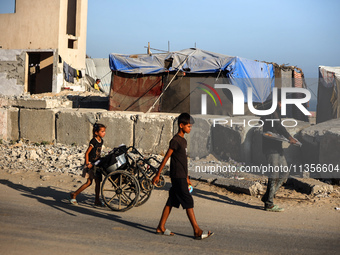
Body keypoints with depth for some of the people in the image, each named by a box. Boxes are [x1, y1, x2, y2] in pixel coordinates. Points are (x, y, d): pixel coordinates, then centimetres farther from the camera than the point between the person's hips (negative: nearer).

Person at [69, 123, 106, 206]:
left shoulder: (101, 141, 7)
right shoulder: (93, 141, -17)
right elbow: (87, 153, -17)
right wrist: (87, 163, -20)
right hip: (91, 164, -8)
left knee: (98, 182, 6)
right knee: (89, 182, -7)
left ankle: (97, 200, 13)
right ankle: (74, 194, 6)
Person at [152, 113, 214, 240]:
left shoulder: (183, 141, 15)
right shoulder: (175, 141, -13)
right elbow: (166, 158, -13)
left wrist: (187, 177, 24)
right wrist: (158, 174, -12)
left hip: (182, 177, 9)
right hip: (177, 177, -9)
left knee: (172, 201, 11)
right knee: (188, 202, -8)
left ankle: (161, 227, 17)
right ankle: (197, 231, -6)